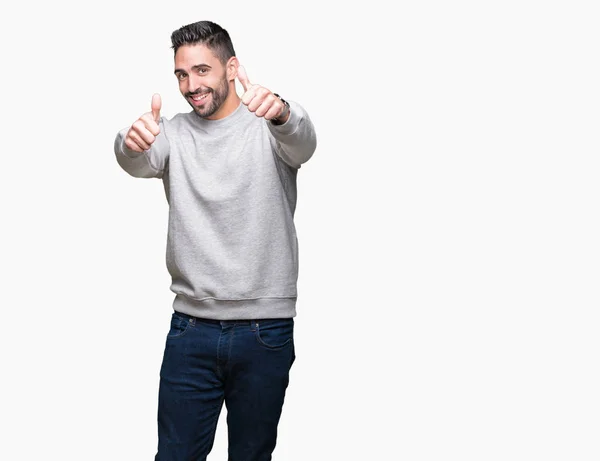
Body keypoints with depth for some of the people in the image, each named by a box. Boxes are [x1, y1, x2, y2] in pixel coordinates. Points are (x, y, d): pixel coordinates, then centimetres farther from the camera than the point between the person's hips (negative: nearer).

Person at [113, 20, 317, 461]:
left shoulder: (270, 125, -2)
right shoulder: (175, 133, 5)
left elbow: (303, 143, -24)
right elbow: (142, 163, -16)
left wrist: (282, 112, -49)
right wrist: (131, 143, -41)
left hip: (266, 329, -2)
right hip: (190, 327, 2)